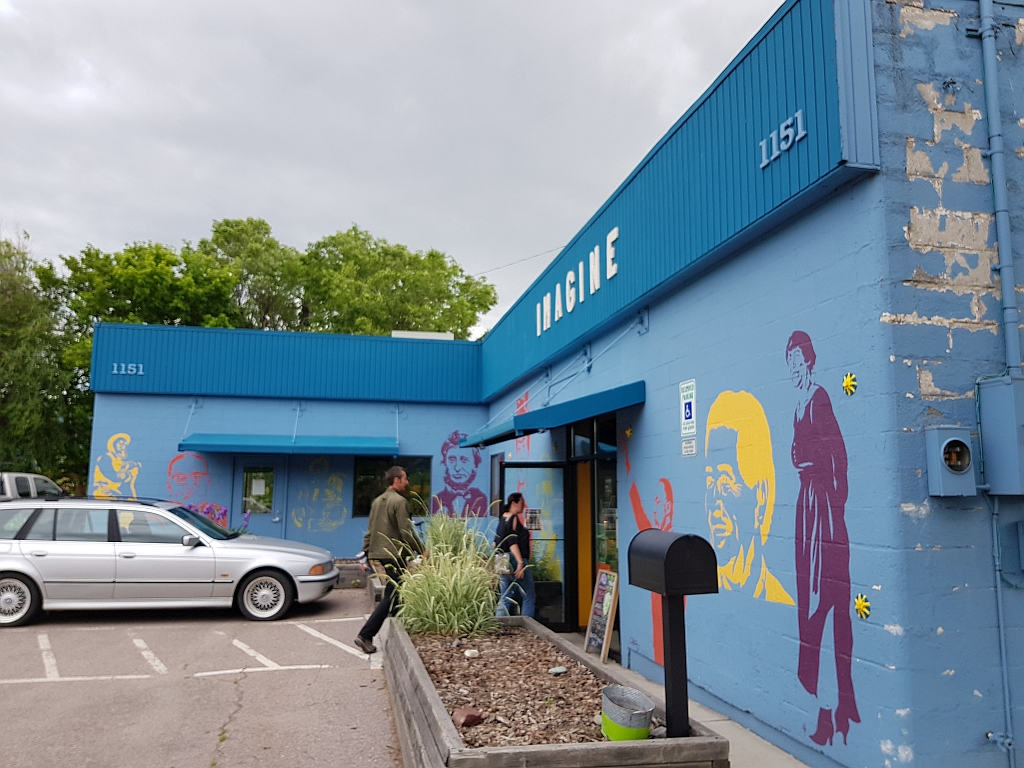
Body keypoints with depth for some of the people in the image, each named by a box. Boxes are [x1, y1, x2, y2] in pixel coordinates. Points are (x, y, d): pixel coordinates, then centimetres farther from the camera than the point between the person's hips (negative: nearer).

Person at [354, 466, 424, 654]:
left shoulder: (377, 501, 14)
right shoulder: (399, 501, -12)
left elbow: (370, 531, 15)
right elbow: (407, 532, -16)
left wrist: (365, 554, 17)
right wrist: (422, 550, -7)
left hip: (379, 554, 9)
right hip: (395, 555, -9)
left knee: (394, 595, 14)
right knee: (391, 597, -4)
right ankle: (365, 635, -7)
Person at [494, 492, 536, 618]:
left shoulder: (503, 518, 15)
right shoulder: (513, 518, -10)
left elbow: (496, 542, 19)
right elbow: (512, 542, -19)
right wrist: (520, 562, -23)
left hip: (505, 562, 9)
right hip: (515, 560, -9)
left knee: (505, 598, 8)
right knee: (529, 597, -3)